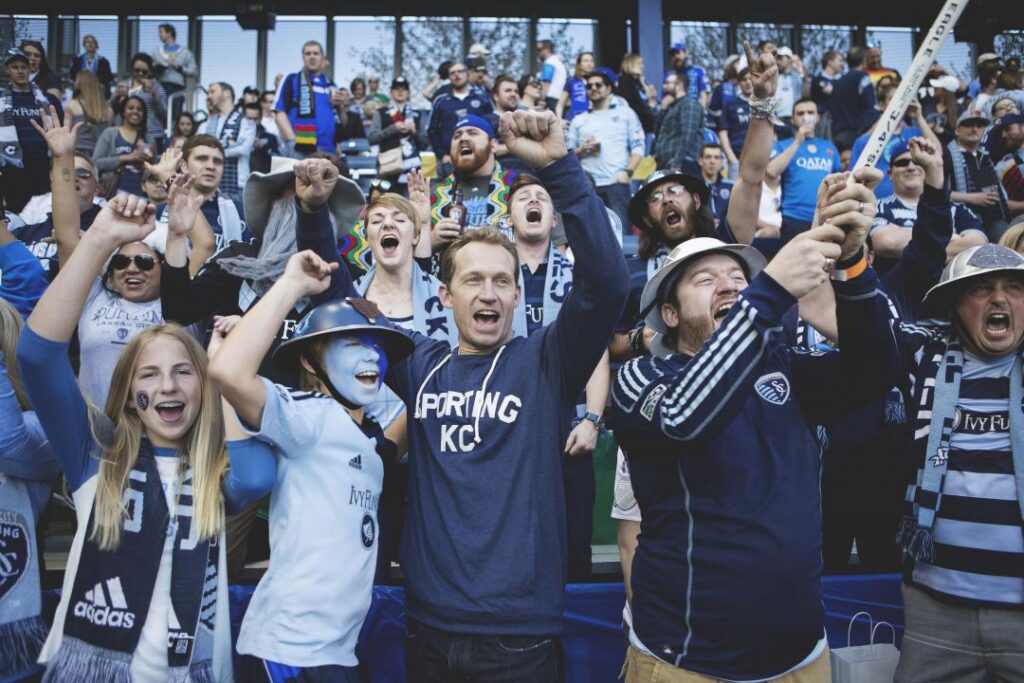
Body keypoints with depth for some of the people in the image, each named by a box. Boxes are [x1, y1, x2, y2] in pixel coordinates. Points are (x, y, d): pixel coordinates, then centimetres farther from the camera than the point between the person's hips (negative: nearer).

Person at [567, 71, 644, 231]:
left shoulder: (625, 113, 15)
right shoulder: (578, 120, 20)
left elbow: (638, 147, 7)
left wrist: (627, 172, -8)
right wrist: (581, 150, -6)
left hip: (617, 183, -2)